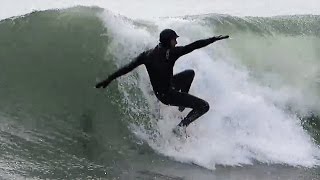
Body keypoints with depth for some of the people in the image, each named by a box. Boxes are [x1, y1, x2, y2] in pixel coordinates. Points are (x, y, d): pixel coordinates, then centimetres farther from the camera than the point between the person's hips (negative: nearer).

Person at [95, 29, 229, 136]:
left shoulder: (147, 54, -4)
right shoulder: (171, 53, -20)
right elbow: (194, 46, -20)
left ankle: (183, 104, 29)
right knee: (204, 106, 0)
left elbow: (128, 67, -7)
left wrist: (109, 79, -3)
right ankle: (181, 127, -7)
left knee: (190, 73, 25)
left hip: (158, 91, 8)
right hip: (168, 95, -8)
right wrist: (213, 39, -12)